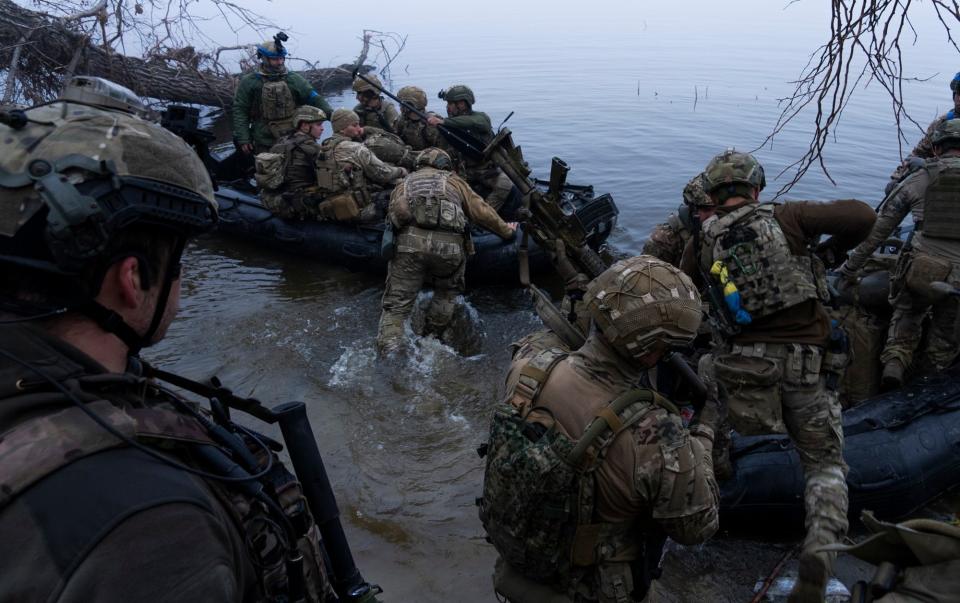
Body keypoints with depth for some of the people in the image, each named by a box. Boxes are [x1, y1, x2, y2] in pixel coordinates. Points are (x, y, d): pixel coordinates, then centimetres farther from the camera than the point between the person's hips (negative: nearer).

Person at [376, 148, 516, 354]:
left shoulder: (405, 182, 29)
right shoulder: (454, 181, 24)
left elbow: (394, 214, 18)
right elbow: (481, 211, 22)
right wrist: (506, 230, 34)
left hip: (410, 242, 1)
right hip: (449, 245, 0)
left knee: (397, 304, 3)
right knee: (447, 293, 27)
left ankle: (387, 353, -12)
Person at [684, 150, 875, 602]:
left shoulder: (701, 242, 6)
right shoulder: (786, 218, 0)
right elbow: (862, 215, -5)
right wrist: (836, 248, 15)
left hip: (745, 368, 1)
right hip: (808, 370, -1)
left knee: (706, 368, 36)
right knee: (825, 465, 17)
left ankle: (712, 455, 27)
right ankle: (820, 548, -8)